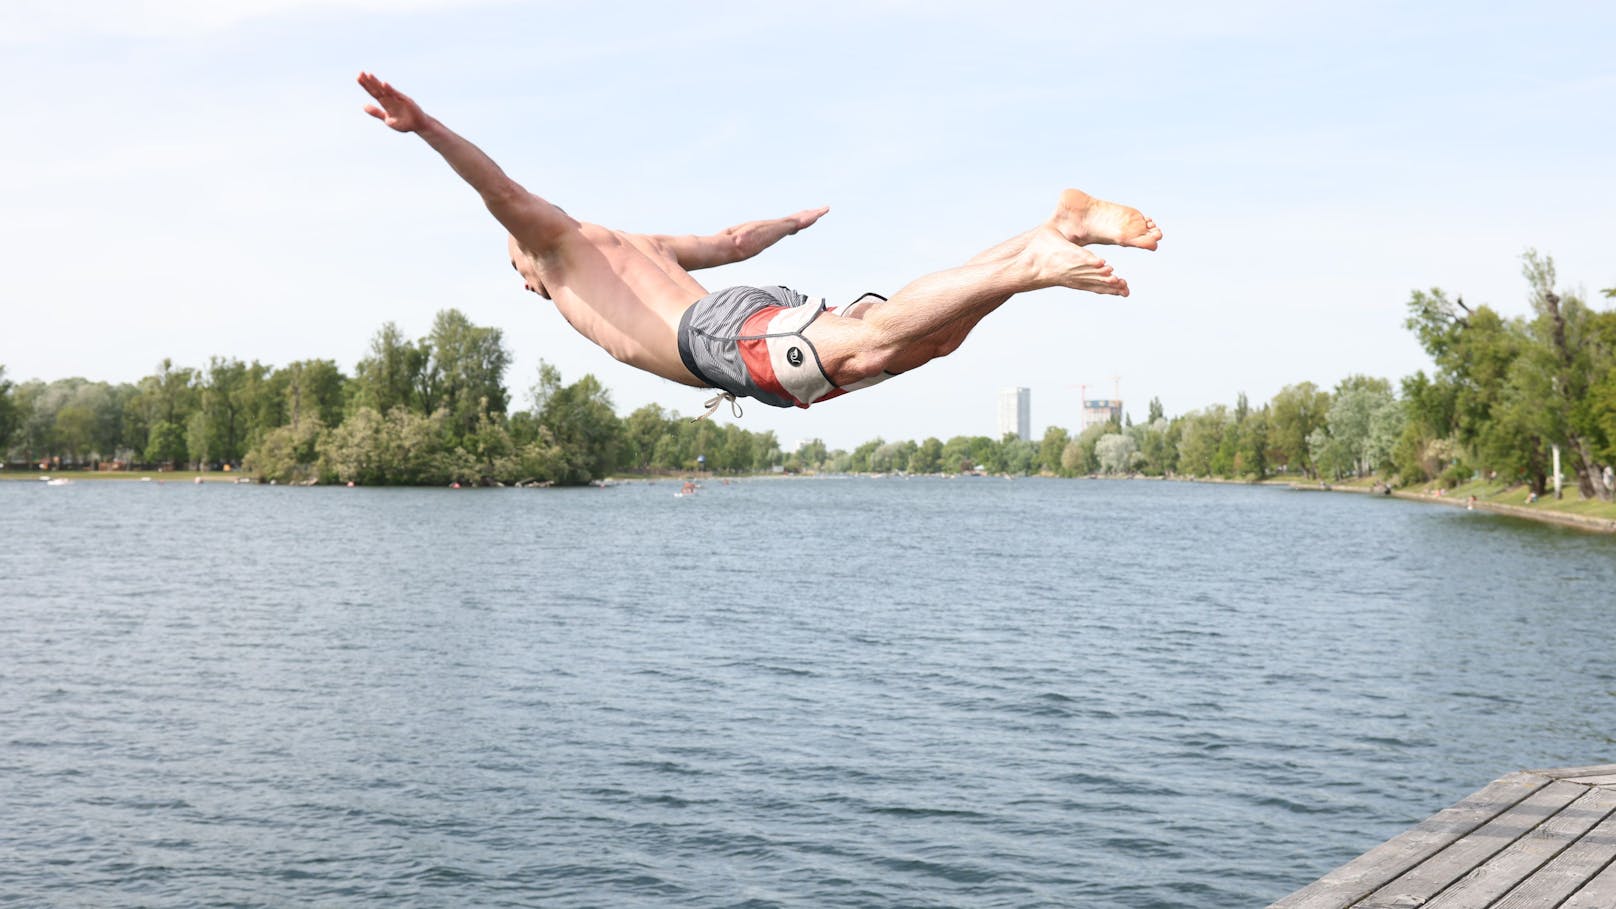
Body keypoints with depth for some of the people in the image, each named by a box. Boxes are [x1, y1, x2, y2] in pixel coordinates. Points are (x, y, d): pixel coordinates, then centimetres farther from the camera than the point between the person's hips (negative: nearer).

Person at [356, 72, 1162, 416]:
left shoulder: (555, 234, 22)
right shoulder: (633, 244, 42)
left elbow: (500, 188, 1)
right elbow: (734, 242, 50)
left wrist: (423, 126, -12)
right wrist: (798, 221, 68)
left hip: (721, 334, -8)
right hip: (763, 310, 8)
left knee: (866, 346, -32)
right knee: (931, 335, -7)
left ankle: (1029, 265, -47)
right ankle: (1063, 227, -17)